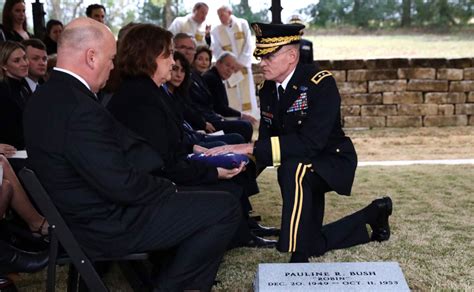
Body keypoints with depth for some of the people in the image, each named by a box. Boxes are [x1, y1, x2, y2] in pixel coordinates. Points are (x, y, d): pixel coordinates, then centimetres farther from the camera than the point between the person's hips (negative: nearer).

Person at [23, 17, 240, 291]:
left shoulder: (48, 96, 3)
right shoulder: (80, 109, -29)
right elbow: (121, 185, -27)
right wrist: (168, 187, -8)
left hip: (88, 213, 10)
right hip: (108, 226, -10)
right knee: (226, 207, -6)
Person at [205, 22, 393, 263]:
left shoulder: (321, 83, -25)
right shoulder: (267, 89, -2)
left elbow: (310, 142, -35)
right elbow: (267, 139, -1)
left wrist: (251, 148, -39)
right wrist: (242, 153, -25)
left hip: (333, 161, -7)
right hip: (302, 171, 8)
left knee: (293, 168, -40)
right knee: (314, 244, 12)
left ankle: (299, 259, -27)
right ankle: (374, 214, 35)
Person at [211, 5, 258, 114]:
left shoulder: (242, 24, 2)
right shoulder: (216, 30, 2)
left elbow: (248, 45, -3)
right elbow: (217, 51, -1)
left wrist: (241, 62, -11)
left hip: (244, 65, 0)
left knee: (247, 95, -1)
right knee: (232, 97, -3)